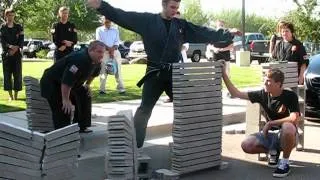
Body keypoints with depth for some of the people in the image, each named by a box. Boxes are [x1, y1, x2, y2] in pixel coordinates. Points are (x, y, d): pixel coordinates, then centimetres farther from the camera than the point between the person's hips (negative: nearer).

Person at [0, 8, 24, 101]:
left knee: (17, 74, -2)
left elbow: (21, 40, 2)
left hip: (17, 53, 0)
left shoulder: (19, 27, 8)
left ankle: (16, 95, 5)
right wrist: (10, 46, -18)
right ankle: (10, 95, 6)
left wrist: (16, 48, -12)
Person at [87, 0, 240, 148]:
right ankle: (134, 144, 1)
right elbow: (122, 16, -11)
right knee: (145, 109, -5)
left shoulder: (181, 25, 8)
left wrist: (228, 35, 10)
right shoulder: (147, 20, -3)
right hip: (155, 73, -4)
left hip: (174, 73, 4)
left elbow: (204, 33, 12)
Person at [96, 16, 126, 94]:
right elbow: (99, 42, -4)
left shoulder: (115, 30, 14)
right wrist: (109, 49, -14)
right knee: (103, 71, -5)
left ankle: (121, 88, -1)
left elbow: (117, 42, 4)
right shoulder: (99, 30, 7)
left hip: (115, 52, 2)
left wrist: (112, 50, -13)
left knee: (118, 71, -2)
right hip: (104, 52, -2)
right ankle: (102, 89, -2)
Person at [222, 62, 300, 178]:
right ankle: (273, 151, 10)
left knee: (288, 126, -40)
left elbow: (294, 119, -29)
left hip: (287, 136, -4)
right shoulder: (262, 94, -4)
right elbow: (236, 93, -3)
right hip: (270, 134, 5)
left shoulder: (290, 96, -16)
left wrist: (270, 123, -24)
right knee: (246, 145, -20)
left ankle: (285, 162, -18)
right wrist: (224, 75, -11)